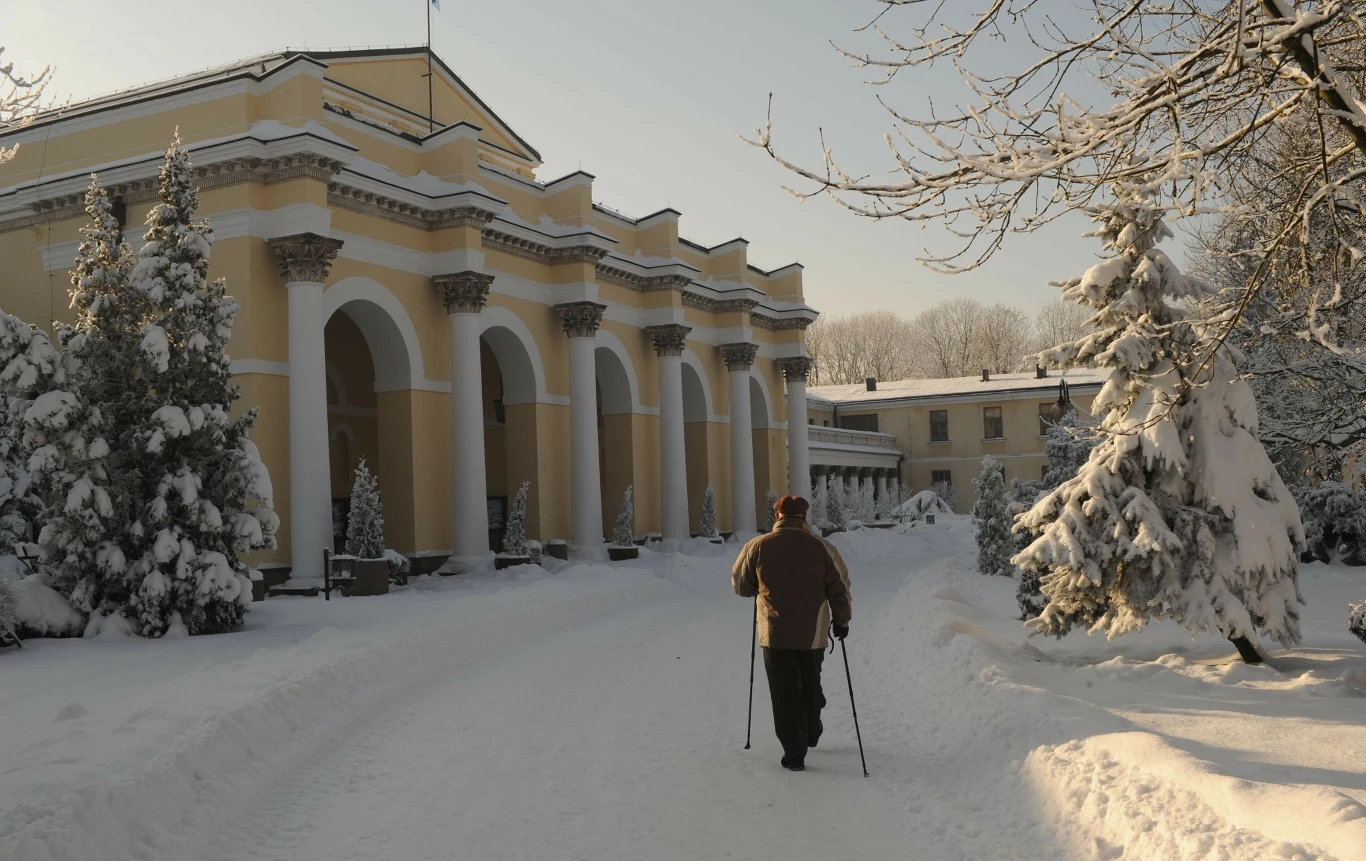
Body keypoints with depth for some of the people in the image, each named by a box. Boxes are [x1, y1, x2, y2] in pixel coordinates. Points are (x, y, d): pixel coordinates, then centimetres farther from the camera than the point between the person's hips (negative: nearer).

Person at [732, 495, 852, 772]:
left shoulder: (758, 547, -6)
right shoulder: (821, 547, -4)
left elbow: (740, 585, 5)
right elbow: (839, 587, 2)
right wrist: (841, 620, 16)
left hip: (775, 633, -2)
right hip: (813, 632, 2)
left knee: (785, 693, 6)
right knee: (811, 684, 24)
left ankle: (794, 754, 5)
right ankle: (812, 732, 41)